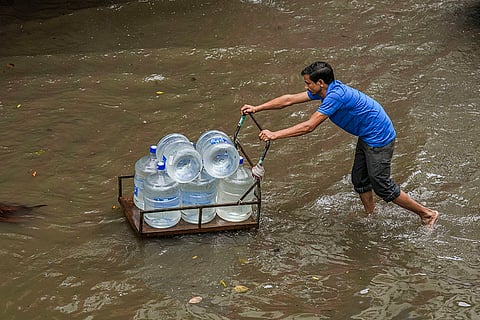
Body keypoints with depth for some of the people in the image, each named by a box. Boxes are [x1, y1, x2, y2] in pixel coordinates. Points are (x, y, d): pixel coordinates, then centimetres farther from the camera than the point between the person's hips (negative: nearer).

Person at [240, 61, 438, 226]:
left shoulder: (336, 95, -29)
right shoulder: (325, 90, 0)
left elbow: (309, 126, -30)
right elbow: (289, 100, 5)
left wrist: (274, 135, -27)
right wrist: (256, 108, 3)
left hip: (379, 139, -10)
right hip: (367, 137, 10)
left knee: (382, 186, -2)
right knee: (359, 180, 15)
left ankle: (426, 214, 11)